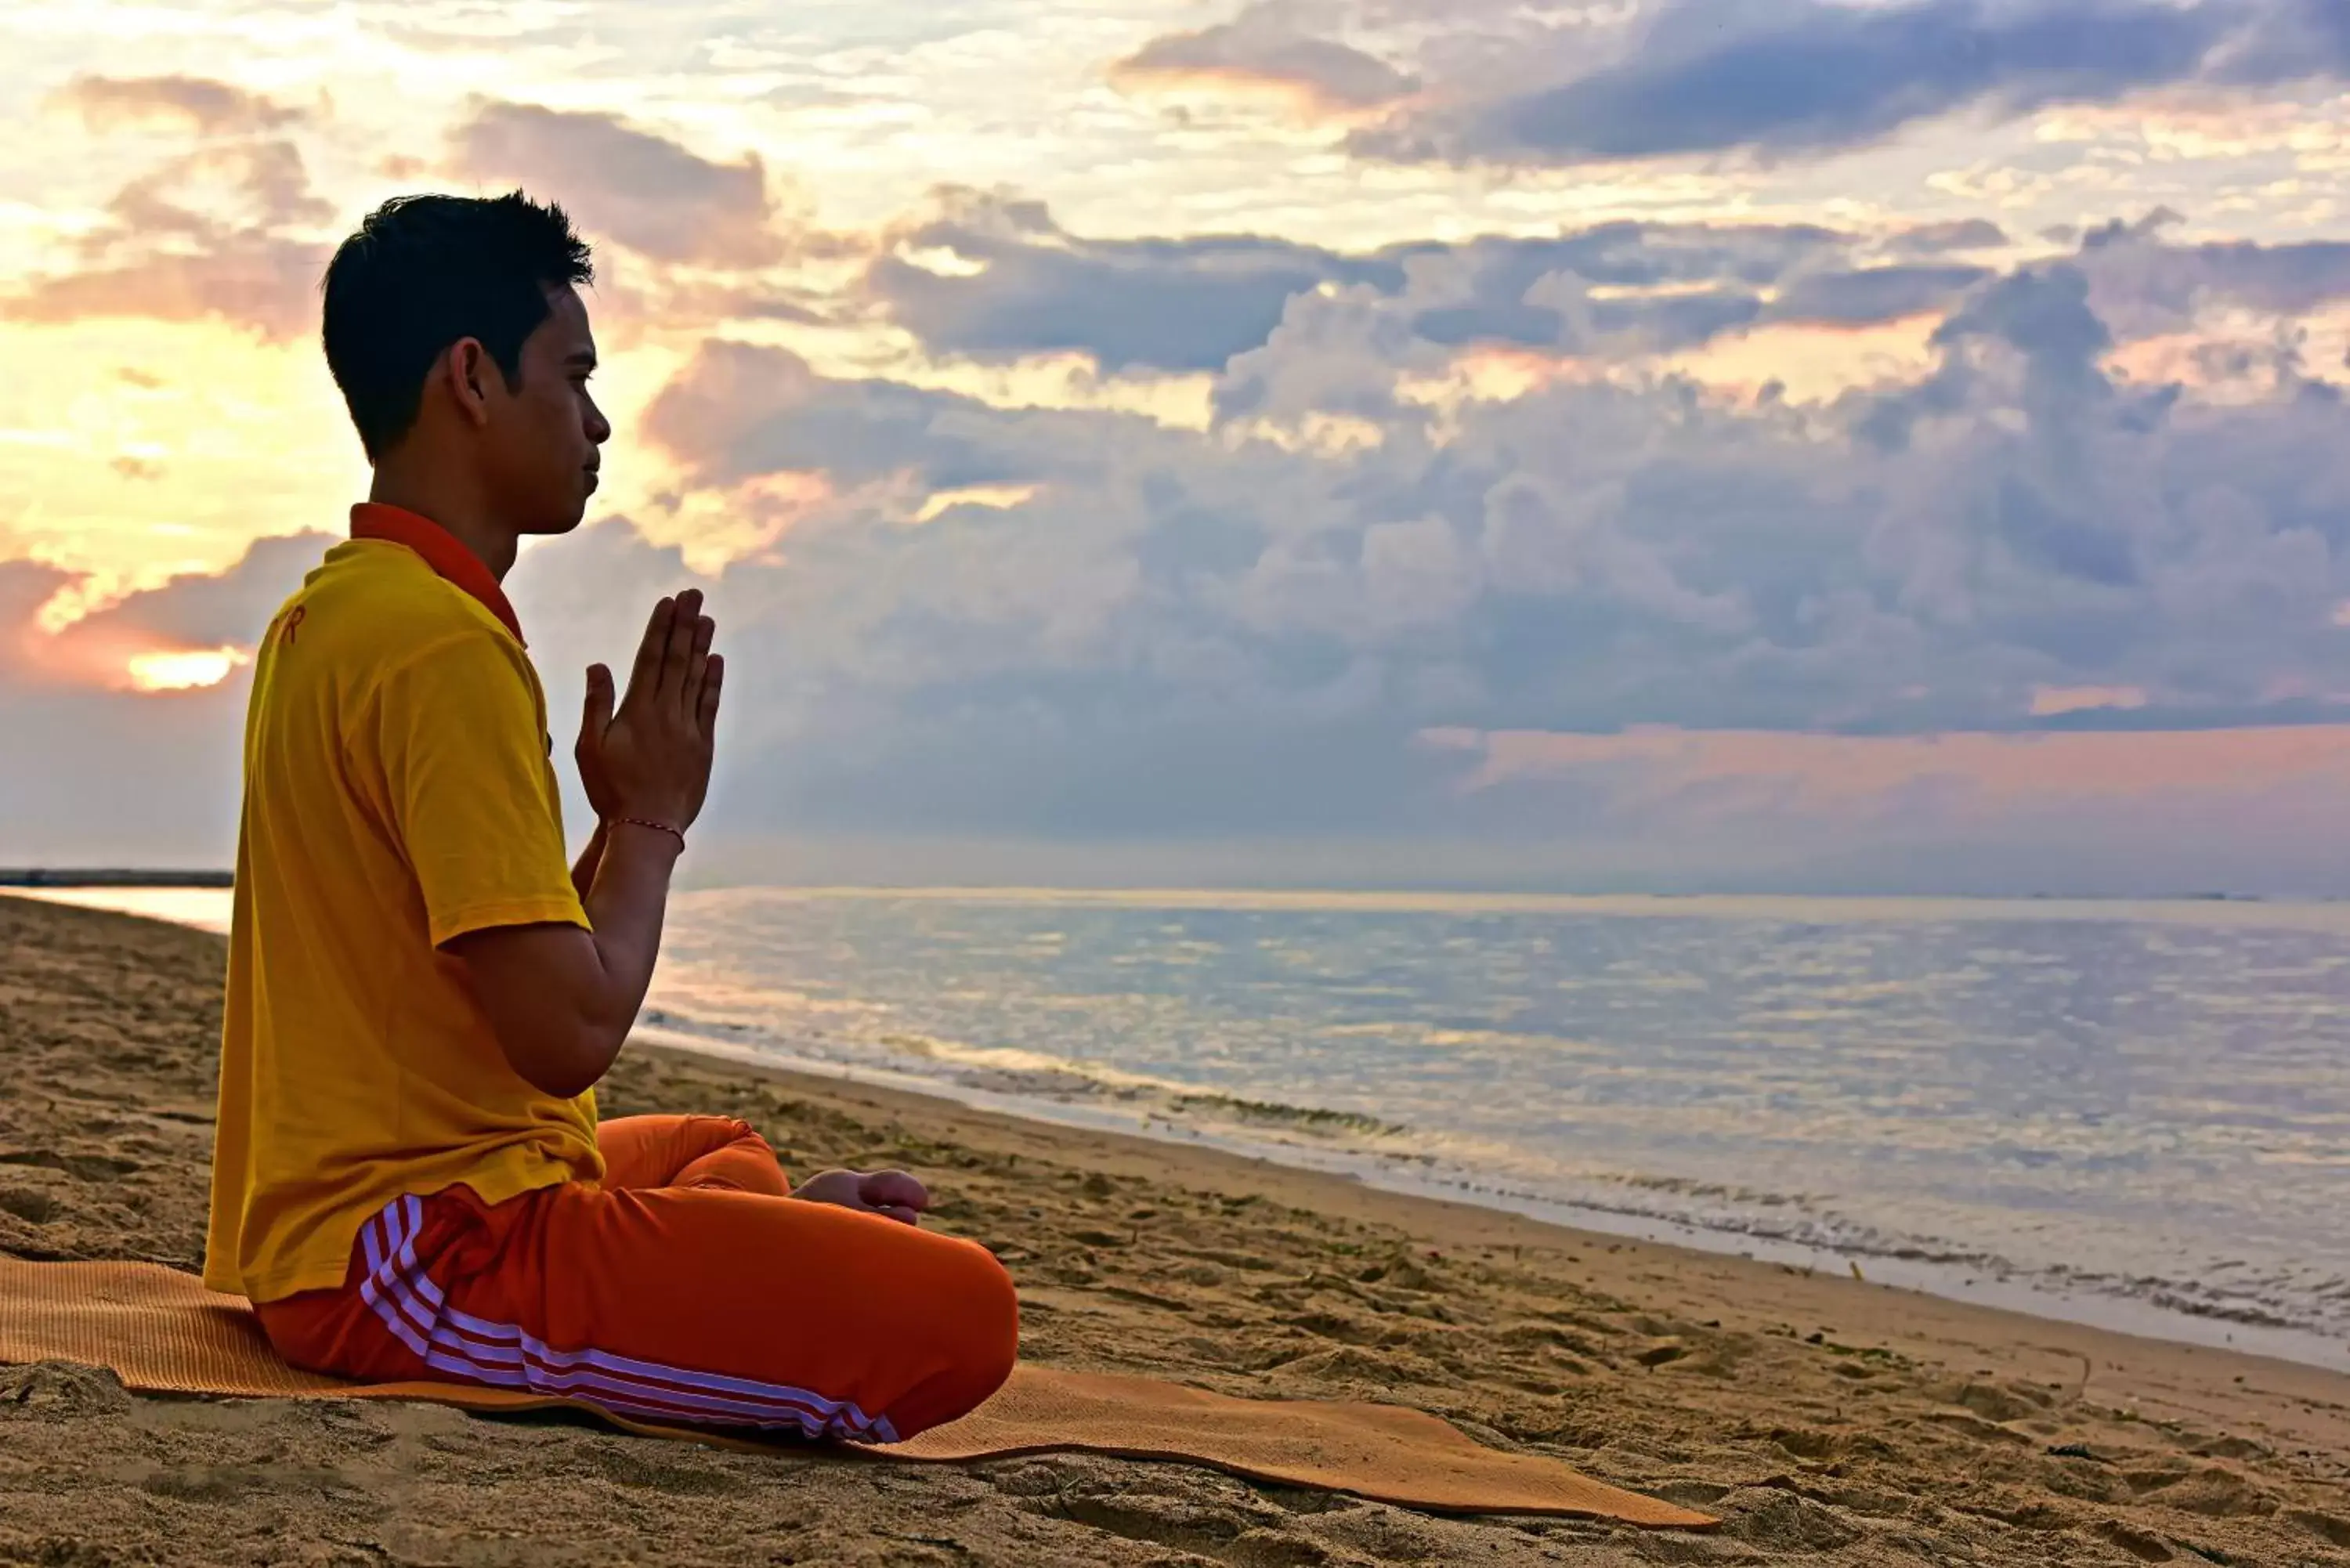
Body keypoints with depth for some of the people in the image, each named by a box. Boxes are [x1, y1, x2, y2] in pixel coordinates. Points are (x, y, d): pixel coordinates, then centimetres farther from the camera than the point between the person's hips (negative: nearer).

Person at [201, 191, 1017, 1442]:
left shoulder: (330, 615, 14)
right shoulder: (446, 647, -19)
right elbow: (568, 1032, -23)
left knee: (726, 1152, 37)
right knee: (959, 1318, -23)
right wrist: (653, 817, -7)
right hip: (414, 1259, -11)